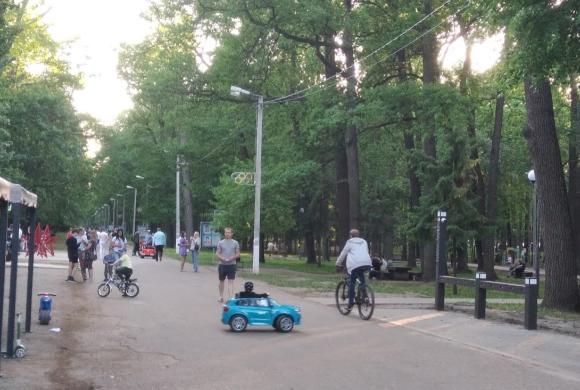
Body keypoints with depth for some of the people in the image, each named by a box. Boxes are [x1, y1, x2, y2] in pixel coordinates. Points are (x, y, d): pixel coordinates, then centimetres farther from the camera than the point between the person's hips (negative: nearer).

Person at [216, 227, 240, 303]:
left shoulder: (235, 243, 2)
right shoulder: (220, 242, 3)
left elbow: (238, 254, 3)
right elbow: (217, 253, 3)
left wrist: (232, 258, -15)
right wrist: (222, 258, -16)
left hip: (232, 265, -2)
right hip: (222, 264, 2)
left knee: (231, 282, -7)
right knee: (221, 281, 13)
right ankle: (221, 297, 26)